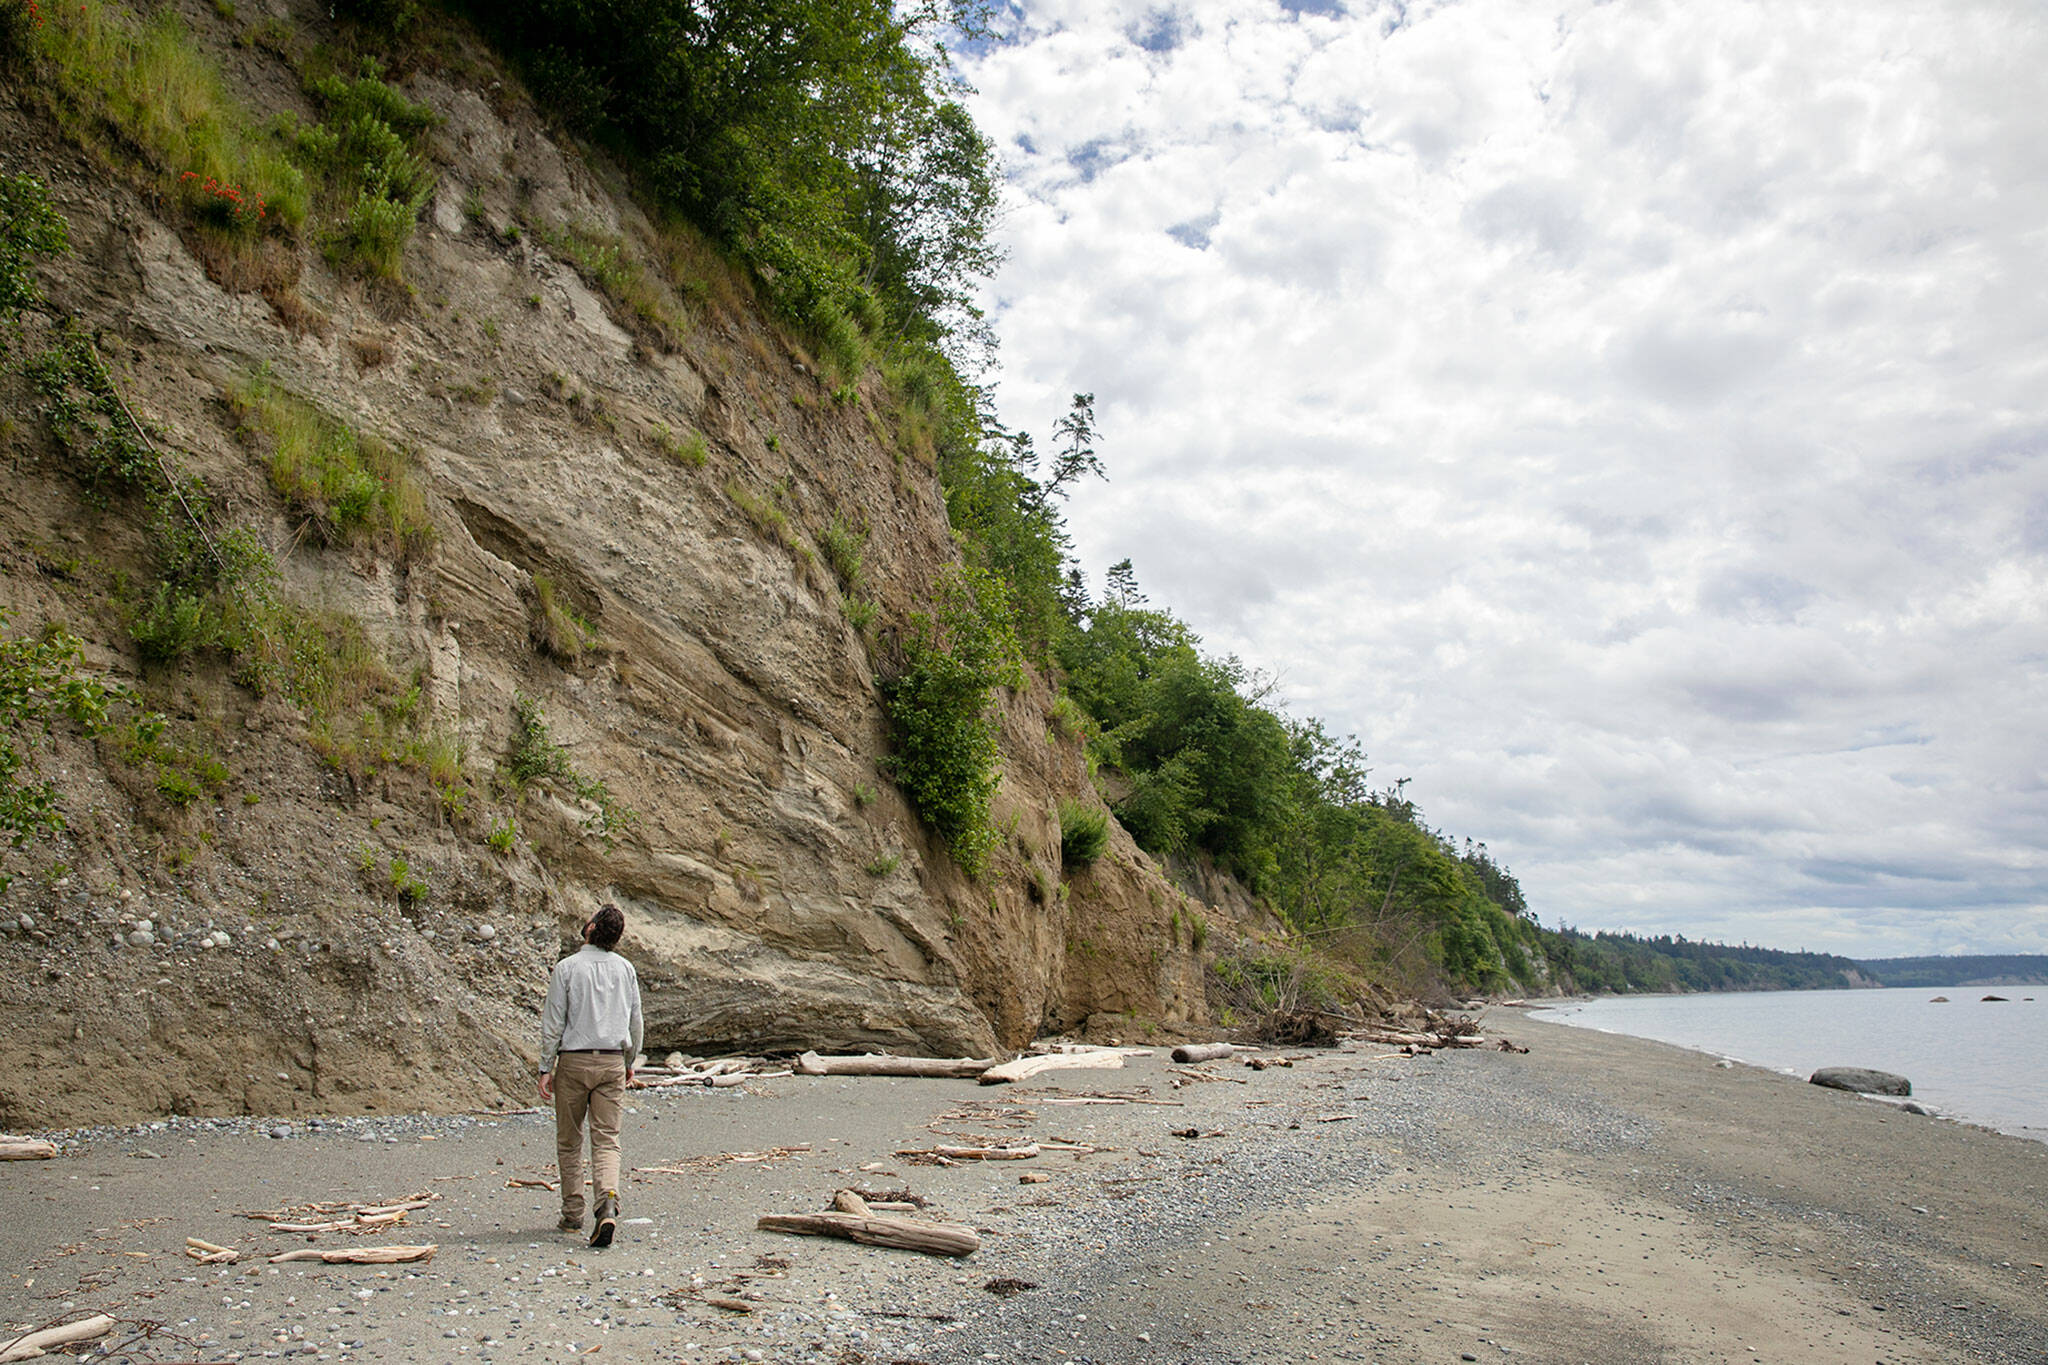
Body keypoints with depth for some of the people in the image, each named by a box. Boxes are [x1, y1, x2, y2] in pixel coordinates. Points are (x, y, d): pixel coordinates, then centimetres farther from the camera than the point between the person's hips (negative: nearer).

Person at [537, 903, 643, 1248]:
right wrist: (630, 1062, 23)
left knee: (569, 1141, 12)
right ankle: (608, 1203, -20)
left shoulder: (567, 968, -7)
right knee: (607, 1140, 1)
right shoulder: (626, 969, 4)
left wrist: (545, 1068, -1)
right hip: (612, 1062, 2)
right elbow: (635, 1022, 11)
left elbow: (553, 1024, -7)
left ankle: (572, 1215, 18)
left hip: (573, 1061, -2)